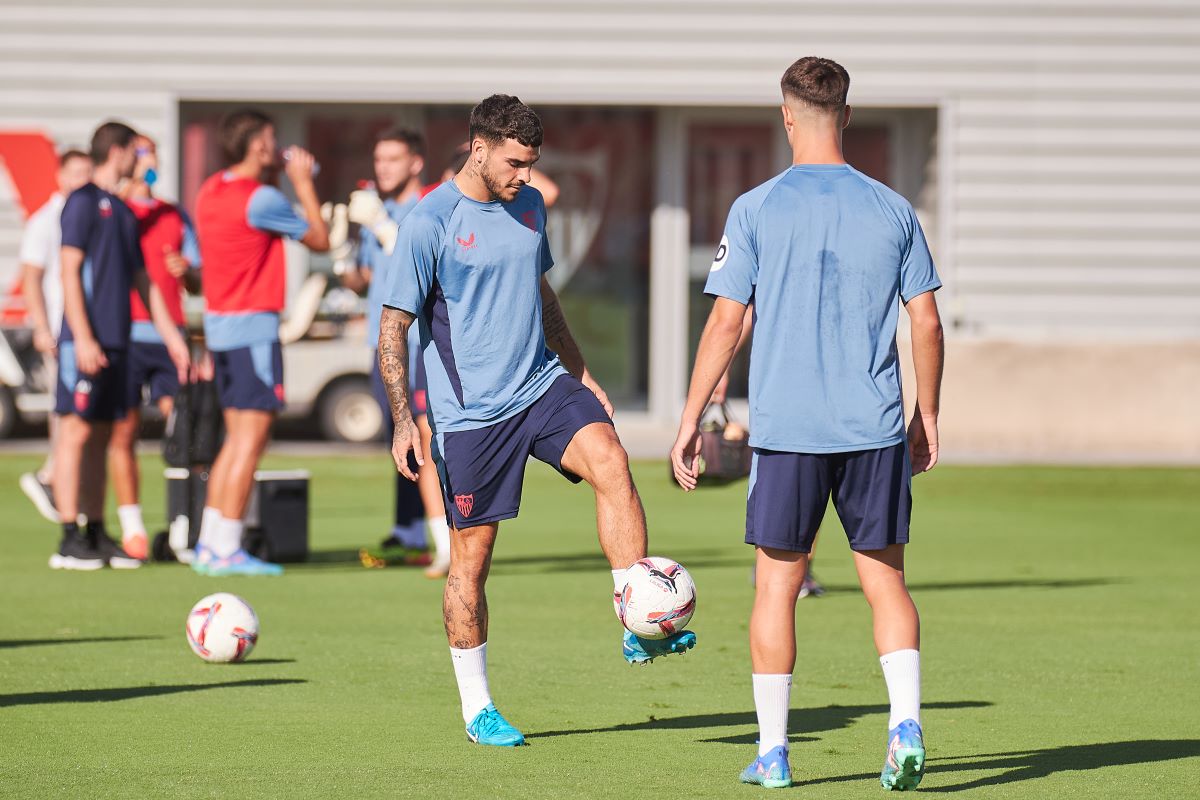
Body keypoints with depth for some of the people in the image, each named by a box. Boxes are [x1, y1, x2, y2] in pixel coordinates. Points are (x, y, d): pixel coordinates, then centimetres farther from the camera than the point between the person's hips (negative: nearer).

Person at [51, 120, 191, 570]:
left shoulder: (122, 211, 19)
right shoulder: (83, 202, -6)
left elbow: (142, 280, 23)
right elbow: (70, 271, -12)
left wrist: (171, 336, 20)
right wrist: (82, 338, -18)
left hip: (117, 342, 8)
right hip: (88, 342, -8)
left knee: (101, 437, 9)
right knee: (76, 432, -7)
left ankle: (97, 535, 11)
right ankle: (71, 540, -7)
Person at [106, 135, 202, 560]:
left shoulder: (176, 216, 19)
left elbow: (199, 284, 19)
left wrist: (186, 271, -2)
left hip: (169, 335, 3)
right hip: (126, 333, -3)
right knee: (125, 430, -4)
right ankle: (132, 527, 1)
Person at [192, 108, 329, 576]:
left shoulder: (211, 192, 9)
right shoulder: (260, 199, -16)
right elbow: (319, 240, -5)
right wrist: (303, 184, 4)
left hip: (219, 323, 9)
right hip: (253, 326, -9)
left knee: (237, 439, 15)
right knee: (251, 440, -7)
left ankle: (209, 545, 15)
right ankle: (226, 550, -9)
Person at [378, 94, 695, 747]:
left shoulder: (529, 205, 9)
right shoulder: (429, 224, -10)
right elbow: (393, 329, -8)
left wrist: (581, 374, 24)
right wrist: (403, 421, -15)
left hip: (542, 384, 5)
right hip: (471, 412, -5)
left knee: (610, 463, -22)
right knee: (471, 554, 0)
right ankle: (477, 709, 13)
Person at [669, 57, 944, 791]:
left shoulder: (756, 211, -2)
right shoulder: (893, 211, 4)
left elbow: (726, 324, -4)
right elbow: (927, 324, 5)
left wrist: (691, 421, 3)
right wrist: (928, 417, 17)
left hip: (786, 426, -1)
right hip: (875, 427, 2)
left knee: (777, 584, 7)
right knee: (886, 580, 8)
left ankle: (774, 751, 10)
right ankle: (906, 723, -9)